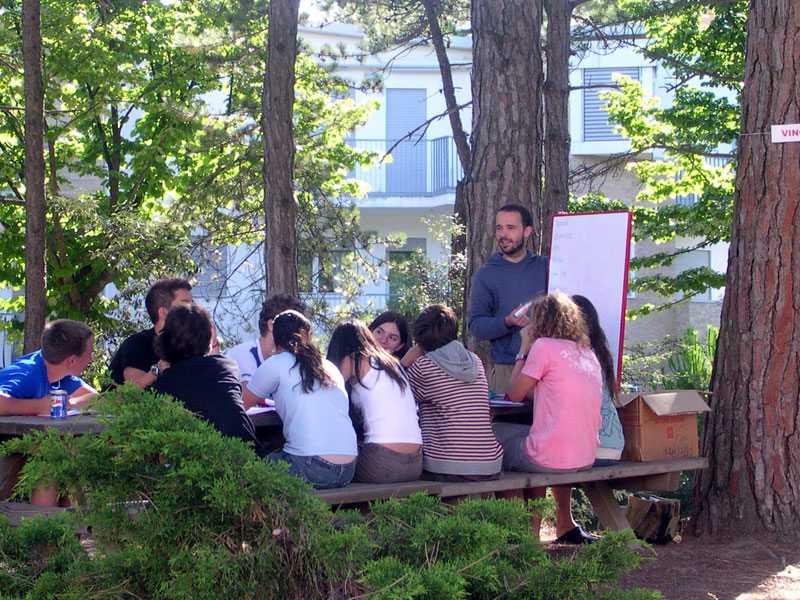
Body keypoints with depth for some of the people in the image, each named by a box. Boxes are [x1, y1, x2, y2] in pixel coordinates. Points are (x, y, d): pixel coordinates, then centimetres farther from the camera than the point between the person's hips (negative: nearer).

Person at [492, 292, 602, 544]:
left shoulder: (544, 346, -8)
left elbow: (514, 394, 0)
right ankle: (566, 525, 31)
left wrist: (524, 348, 9)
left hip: (551, 458, -7)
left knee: (496, 432, 17)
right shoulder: (588, 354, 13)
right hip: (585, 458, 7)